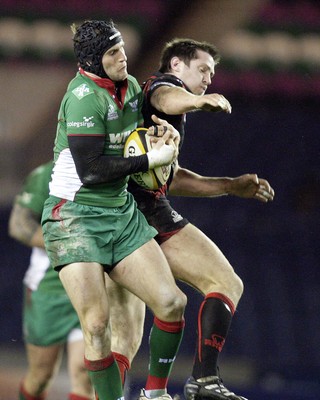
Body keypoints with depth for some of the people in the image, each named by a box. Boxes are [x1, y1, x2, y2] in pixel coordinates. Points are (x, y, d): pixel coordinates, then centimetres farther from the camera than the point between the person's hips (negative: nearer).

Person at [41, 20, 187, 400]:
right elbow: (90, 170, -23)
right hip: (74, 217, -7)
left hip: (122, 213, 8)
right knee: (97, 325, -16)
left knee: (171, 303, -3)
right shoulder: (84, 97, -18)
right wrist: (150, 159, -16)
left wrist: (161, 128, 6)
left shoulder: (130, 85, 7)